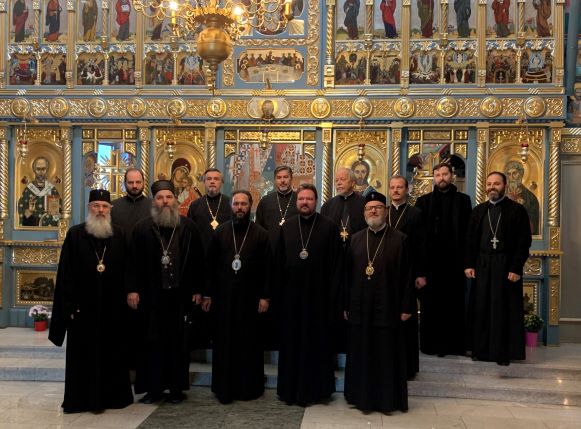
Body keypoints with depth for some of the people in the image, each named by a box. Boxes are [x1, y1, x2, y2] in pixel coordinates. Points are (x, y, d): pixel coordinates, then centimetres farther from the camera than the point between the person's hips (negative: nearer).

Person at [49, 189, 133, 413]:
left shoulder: (119, 236, 6)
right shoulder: (75, 234, -1)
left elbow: (125, 272, 7)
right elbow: (65, 273, -3)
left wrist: (123, 300, 1)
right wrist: (69, 305, -9)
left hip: (111, 307, 2)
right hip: (83, 306, -2)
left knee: (111, 351, 9)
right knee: (83, 353, 6)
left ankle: (113, 395, 22)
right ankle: (81, 398, 18)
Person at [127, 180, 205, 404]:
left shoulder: (188, 227, 2)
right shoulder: (142, 228, 2)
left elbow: (197, 260, 3)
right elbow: (134, 261, 1)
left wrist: (197, 289, 0)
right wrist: (132, 289, -5)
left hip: (181, 295, 0)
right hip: (151, 295, 0)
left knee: (178, 342, 7)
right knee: (152, 342, 6)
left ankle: (177, 388, 19)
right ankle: (153, 387, 18)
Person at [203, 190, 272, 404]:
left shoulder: (261, 234, -1)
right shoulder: (220, 231, 4)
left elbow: (267, 268, -1)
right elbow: (211, 265, 6)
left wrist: (265, 296, -6)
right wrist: (207, 294, 3)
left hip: (250, 297, -1)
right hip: (224, 296, 1)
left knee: (249, 342, 7)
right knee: (224, 342, 5)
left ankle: (249, 387, 20)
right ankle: (224, 387, 17)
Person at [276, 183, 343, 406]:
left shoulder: (329, 227, -3)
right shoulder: (287, 227, 5)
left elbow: (336, 264, -4)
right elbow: (279, 262, 7)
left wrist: (333, 296, -8)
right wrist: (277, 292, 3)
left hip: (318, 295, -2)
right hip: (291, 295, 3)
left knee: (318, 342, 8)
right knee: (291, 341, 10)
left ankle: (316, 388, 23)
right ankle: (291, 388, 24)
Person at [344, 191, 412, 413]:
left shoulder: (399, 239, -2)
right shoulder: (356, 239, 8)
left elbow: (407, 276, -4)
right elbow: (348, 274, 7)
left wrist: (406, 307, -7)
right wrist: (346, 305, 5)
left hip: (388, 308, -3)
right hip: (360, 308, 3)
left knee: (387, 355, 6)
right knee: (360, 354, 11)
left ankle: (388, 399, 20)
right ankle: (361, 397, 25)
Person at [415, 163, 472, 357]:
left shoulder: (463, 200, 8)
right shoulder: (424, 201, 7)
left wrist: (466, 258, -5)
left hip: (454, 261, 0)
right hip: (431, 260, 0)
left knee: (455, 303, 4)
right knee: (431, 304, 4)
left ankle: (455, 344, 14)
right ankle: (432, 344, 12)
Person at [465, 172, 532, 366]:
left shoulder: (517, 210, -2)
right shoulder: (479, 210, 10)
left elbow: (524, 242, -6)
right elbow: (470, 239, 9)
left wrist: (516, 268, -12)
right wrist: (469, 264, 0)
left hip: (506, 265, -3)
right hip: (482, 265, 4)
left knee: (504, 310, 2)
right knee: (481, 308, 6)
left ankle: (503, 352, 11)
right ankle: (481, 349, 16)